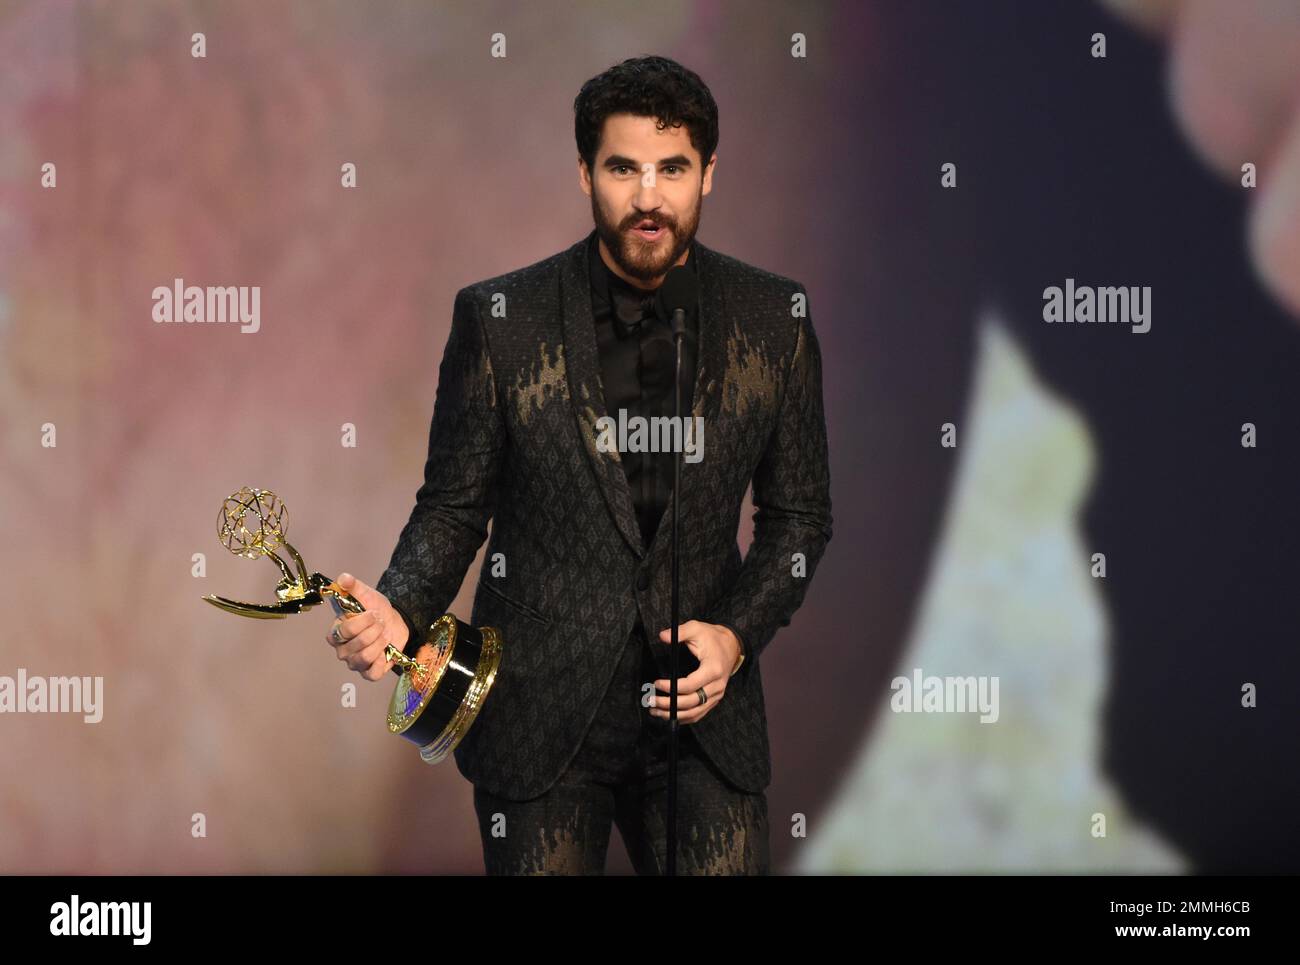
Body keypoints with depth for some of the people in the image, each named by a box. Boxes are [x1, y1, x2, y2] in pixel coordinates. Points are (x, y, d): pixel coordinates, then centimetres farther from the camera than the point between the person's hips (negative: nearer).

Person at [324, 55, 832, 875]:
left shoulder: (775, 320, -1)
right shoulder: (499, 319, -4)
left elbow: (799, 516, 7)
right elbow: (453, 507, 1)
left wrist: (738, 633, -8)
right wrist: (398, 611, -18)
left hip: (700, 713, 1)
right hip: (539, 713, -1)